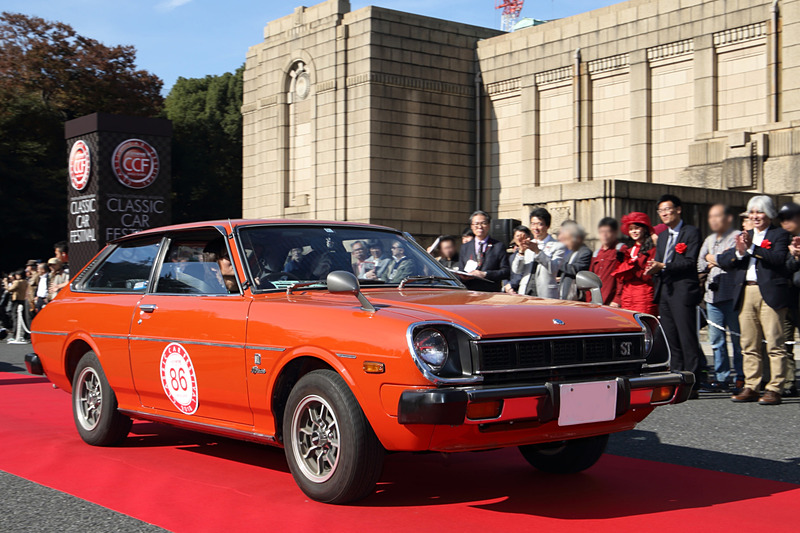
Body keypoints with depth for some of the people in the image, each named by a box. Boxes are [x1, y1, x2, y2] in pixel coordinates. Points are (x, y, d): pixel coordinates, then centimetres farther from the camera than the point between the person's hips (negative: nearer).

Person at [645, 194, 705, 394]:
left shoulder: (691, 232, -2)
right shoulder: (662, 237, 22)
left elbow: (690, 262, -12)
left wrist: (663, 266, -18)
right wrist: (653, 269, -3)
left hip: (683, 291, -7)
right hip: (664, 291, 8)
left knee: (688, 340, -7)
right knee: (671, 341, 8)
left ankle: (692, 385, -6)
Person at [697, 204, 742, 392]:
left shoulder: (736, 237, -2)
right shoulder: (709, 240, 21)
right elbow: (699, 265, 16)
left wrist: (712, 258, -2)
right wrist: (710, 264, -4)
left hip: (732, 295, -6)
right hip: (712, 295, 6)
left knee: (737, 338, -3)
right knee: (716, 340, 6)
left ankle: (741, 378, 3)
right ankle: (721, 378, 11)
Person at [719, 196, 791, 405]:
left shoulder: (779, 234, 5)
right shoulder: (744, 235, 20)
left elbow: (779, 258, -14)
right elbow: (723, 262, 10)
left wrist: (752, 248, -19)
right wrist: (739, 252, -9)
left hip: (770, 293, -5)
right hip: (746, 294, 5)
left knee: (775, 344, -6)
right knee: (749, 345, 7)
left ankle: (774, 389, -5)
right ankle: (751, 387, 12)